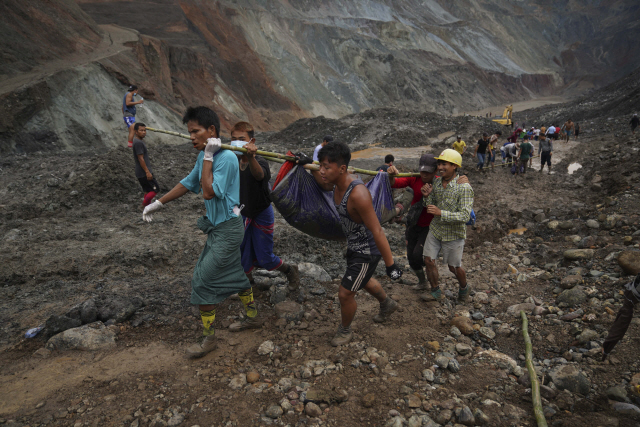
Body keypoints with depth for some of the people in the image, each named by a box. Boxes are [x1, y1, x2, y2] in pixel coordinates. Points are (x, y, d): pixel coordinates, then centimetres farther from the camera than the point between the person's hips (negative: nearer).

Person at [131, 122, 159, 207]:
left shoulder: (137, 141, 15)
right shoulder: (138, 143, -17)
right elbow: (140, 159, -20)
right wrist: (147, 172, -21)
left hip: (140, 173, 10)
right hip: (143, 172, -10)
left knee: (148, 190, 13)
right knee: (155, 189, -6)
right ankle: (143, 205, -5)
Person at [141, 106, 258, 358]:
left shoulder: (226, 158, -21)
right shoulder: (204, 157, 6)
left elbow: (209, 192, -27)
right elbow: (188, 184, 17)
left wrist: (208, 157, -22)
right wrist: (158, 203, 21)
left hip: (227, 229, -9)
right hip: (218, 227, 9)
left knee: (202, 280, -4)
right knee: (234, 273, 20)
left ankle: (209, 339, 12)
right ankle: (252, 318, 38)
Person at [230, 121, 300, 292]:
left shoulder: (259, 162, -26)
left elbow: (259, 174, -52)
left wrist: (251, 157, -69)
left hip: (262, 215, -5)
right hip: (244, 215, 5)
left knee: (265, 260, 3)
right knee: (243, 255, 11)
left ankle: (290, 270, 33)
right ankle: (249, 283, 37)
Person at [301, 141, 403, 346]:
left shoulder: (358, 194, -37)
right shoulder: (338, 182, -11)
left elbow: (377, 232, -33)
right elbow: (325, 185, 18)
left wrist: (390, 265, -27)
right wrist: (310, 166, 8)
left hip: (368, 251, -9)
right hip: (354, 245, 9)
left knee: (345, 294, 2)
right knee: (363, 280, 32)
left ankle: (345, 330, 32)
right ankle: (387, 304, 61)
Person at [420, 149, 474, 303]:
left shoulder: (464, 188, -23)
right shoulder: (437, 181, -3)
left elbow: (465, 216, -27)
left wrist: (441, 213, -36)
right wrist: (426, 196, -16)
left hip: (454, 234, -5)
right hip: (436, 229, 5)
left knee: (454, 267, 11)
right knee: (429, 261, 6)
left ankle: (464, 287, 43)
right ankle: (436, 292, 28)